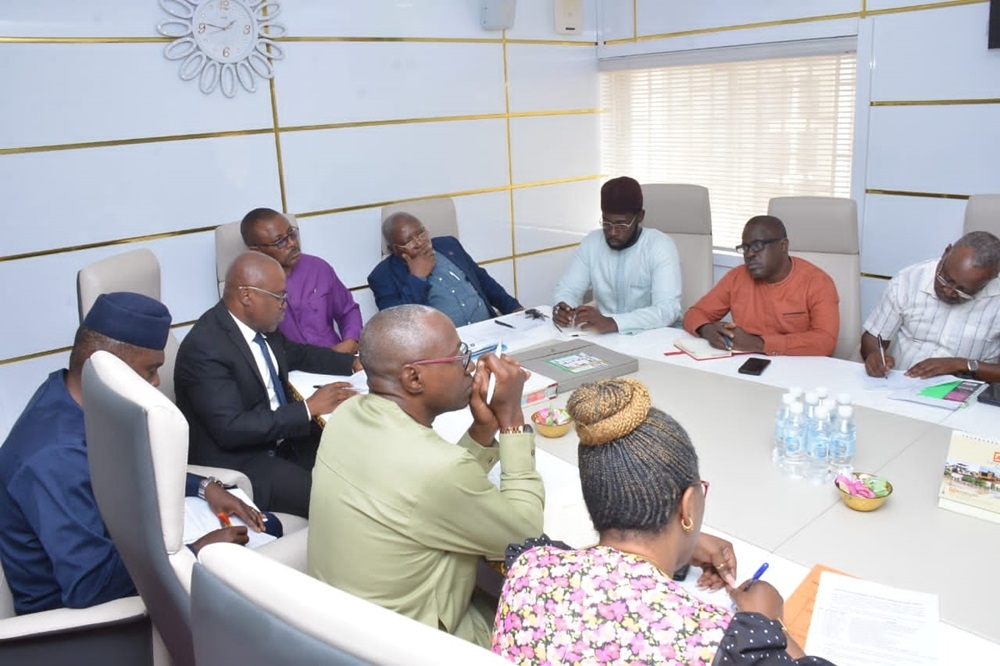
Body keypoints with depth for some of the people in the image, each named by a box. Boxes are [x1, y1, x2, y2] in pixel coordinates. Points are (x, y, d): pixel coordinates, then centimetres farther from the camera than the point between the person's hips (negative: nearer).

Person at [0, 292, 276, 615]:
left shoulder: (70, 391, -7)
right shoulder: (55, 459, -36)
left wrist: (204, 487, -1)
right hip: (73, 601, -8)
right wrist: (195, 552, -27)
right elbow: (89, 583, -36)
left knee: (266, 527, 8)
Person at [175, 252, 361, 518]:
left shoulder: (261, 324, 2)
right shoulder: (205, 347, -23)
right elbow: (230, 429, -28)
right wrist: (309, 408, -25)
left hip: (282, 439, 9)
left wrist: (355, 363, 9)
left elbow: (297, 354, 22)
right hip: (236, 460, -8)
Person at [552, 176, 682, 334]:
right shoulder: (592, 242, 1)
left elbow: (668, 309, -25)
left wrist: (611, 323, -38)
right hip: (604, 335, 4)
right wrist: (562, 308, -21)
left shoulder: (660, 246, -14)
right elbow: (567, 289, 4)